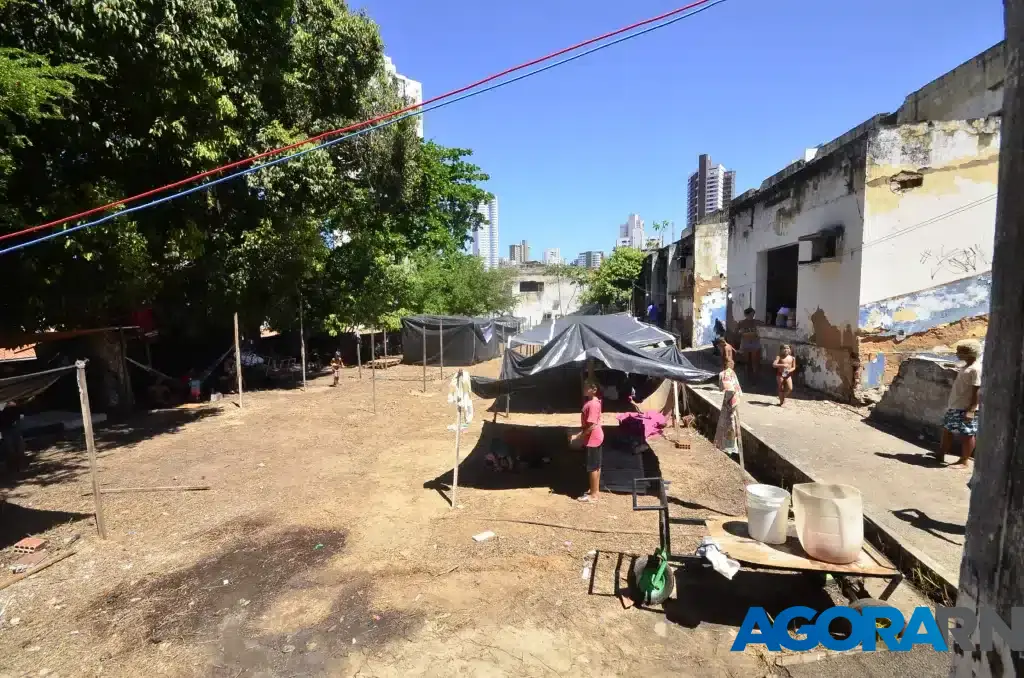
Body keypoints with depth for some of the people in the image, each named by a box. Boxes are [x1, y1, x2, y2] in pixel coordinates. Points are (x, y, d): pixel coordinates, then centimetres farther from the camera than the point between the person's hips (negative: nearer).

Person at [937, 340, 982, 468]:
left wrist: (971, 410, -22)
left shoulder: (976, 369, -16)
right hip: (954, 406, 10)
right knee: (947, 430, 17)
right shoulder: (966, 367, 12)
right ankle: (941, 454, 28)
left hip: (965, 409, -10)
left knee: (966, 434, 0)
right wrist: (950, 403, 22)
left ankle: (963, 461, 9)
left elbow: (977, 391, -19)